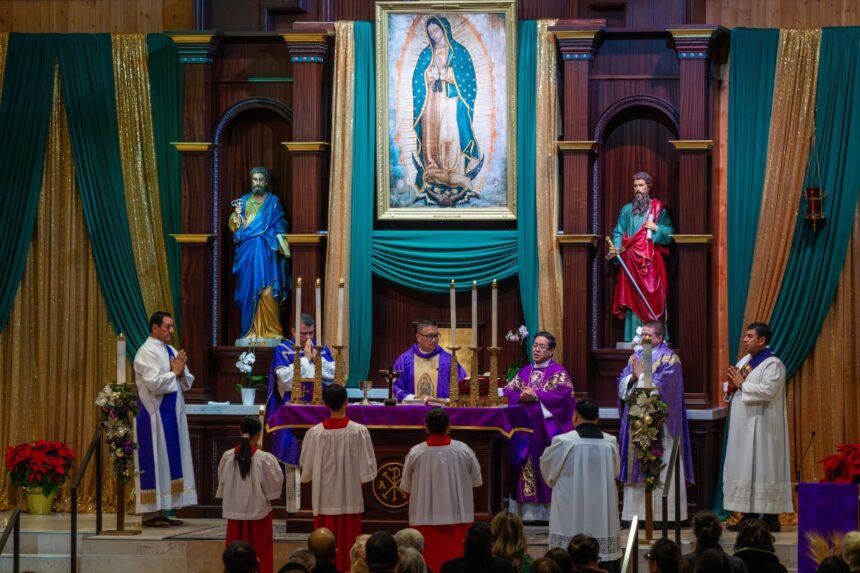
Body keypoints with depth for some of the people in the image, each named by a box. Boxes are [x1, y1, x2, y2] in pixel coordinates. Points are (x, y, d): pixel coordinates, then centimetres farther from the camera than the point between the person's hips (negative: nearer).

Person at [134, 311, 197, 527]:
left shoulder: (171, 351, 15)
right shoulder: (147, 352, -11)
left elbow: (187, 384, 14)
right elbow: (154, 383, -23)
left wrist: (181, 372, -6)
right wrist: (174, 372, -10)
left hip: (172, 416, 9)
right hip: (155, 416, -9)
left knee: (170, 461, 8)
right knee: (155, 461, -6)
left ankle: (162, 510, 12)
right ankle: (150, 512, -3)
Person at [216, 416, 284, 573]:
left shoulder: (228, 456, -8)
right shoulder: (264, 458, -16)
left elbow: (222, 481, 5)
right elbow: (275, 482, -9)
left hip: (235, 511, 3)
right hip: (258, 511, -3)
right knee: (260, 552, 6)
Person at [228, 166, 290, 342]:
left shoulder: (273, 201, 8)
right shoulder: (244, 201, 13)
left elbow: (280, 227, 5)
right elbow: (235, 227, 9)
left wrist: (281, 246, -8)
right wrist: (237, 214, -10)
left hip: (266, 253, -2)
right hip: (247, 253, 2)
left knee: (267, 291, -10)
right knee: (248, 290, -3)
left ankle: (270, 330, -8)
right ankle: (250, 330, 0)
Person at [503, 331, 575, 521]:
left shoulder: (558, 372, 0)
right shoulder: (524, 372, 18)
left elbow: (564, 393, -16)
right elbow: (508, 391, 11)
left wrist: (536, 396, -17)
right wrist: (521, 397, -11)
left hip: (546, 427, -5)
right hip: (525, 426, 5)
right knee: (526, 465, 2)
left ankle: (549, 509, -6)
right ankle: (529, 510, 4)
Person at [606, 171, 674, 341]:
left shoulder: (659, 209, 8)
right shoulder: (626, 209, 15)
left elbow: (670, 233, 5)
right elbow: (618, 232, 8)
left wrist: (656, 228, -11)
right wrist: (616, 248, -10)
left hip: (651, 261, -2)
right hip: (631, 261, 2)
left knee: (652, 296, -8)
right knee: (632, 299, -2)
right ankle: (633, 338, 0)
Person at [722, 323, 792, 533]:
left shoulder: (773, 364, -11)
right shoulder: (745, 361, 14)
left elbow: (767, 391, -24)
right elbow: (735, 387, 20)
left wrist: (742, 384, -15)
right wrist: (734, 382, -3)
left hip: (761, 426, -8)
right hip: (743, 425, 8)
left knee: (762, 468, -6)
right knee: (744, 468, 8)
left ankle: (771, 518, -1)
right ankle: (749, 515, 13)